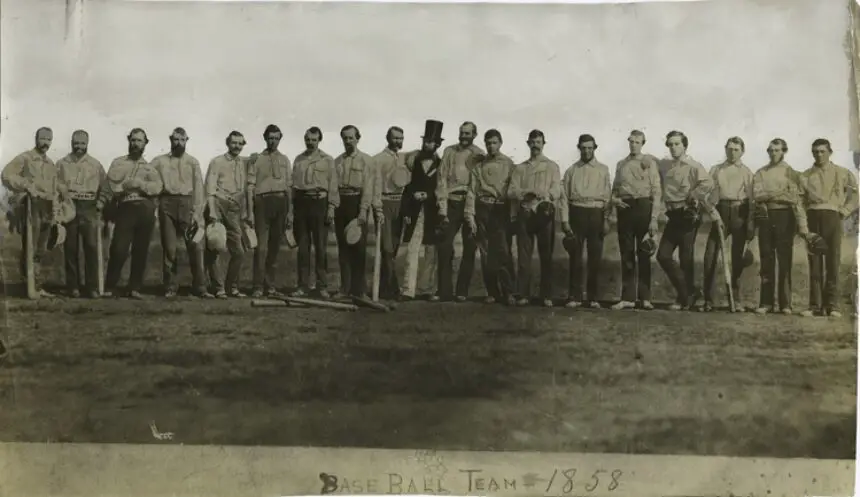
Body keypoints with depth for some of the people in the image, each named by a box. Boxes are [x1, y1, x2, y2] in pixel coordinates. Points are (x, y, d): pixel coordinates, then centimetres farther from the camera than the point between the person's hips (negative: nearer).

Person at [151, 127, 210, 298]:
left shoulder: (193, 162, 13)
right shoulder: (159, 161, 14)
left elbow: (198, 187, 6)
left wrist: (197, 211, -5)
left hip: (187, 203, 0)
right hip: (167, 203, 0)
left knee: (196, 246, -8)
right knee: (169, 247, 0)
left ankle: (199, 287, -5)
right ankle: (170, 287, 6)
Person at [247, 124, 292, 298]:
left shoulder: (285, 160, 15)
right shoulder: (256, 159, 5)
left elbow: (289, 186, 15)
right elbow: (250, 186, 1)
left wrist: (290, 212, 9)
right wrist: (250, 211, -6)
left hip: (281, 202, 3)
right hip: (263, 201, -3)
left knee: (275, 246, 7)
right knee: (261, 246, -8)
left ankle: (271, 286, 13)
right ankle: (258, 287, -4)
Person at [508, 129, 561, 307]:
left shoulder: (552, 166, 13)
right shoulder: (520, 168, 19)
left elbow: (557, 190, -2)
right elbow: (511, 191, 6)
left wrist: (546, 194, -25)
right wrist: (526, 192, -15)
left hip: (545, 213, -1)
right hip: (524, 213, 2)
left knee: (546, 256, -2)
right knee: (523, 255, -2)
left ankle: (547, 296, 1)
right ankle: (523, 295, 0)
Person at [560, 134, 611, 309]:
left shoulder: (603, 169, 8)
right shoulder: (571, 171, 10)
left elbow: (607, 196, 3)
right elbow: (564, 196, 6)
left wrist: (606, 219, -5)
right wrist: (564, 220, -3)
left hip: (596, 214, 0)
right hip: (576, 213, 0)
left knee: (595, 257, 3)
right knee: (575, 256, 1)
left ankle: (593, 297, 11)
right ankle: (574, 296, 6)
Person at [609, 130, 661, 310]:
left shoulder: (649, 162, 3)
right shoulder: (621, 164, 15)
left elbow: (657, 191, -2)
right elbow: (615, 189, 21)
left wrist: (654, 218, -10)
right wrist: (614, 199, -4)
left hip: (643, 206, -4)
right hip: (624, 208, 4)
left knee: (643, 253, 0)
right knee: (626, 254, 4)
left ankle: (645, 297, 4)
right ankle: (628, 297, 8)